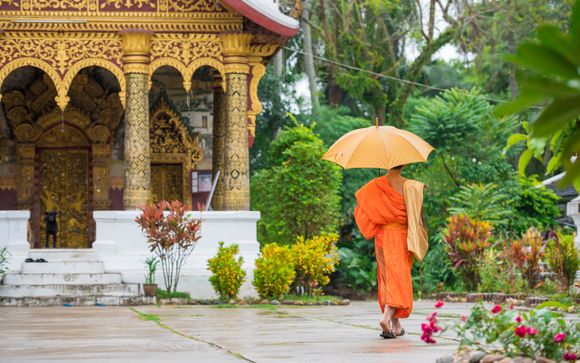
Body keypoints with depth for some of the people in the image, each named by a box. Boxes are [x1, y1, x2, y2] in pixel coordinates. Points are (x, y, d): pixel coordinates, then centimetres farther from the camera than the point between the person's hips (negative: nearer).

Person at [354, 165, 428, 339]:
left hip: (382, 237, 3)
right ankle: (387, 317, -24)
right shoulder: (409, 186, -9)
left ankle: (396, 325, 16)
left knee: (387, 279, 12)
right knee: (398, 279, -2)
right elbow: (415, 213, -8)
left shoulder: (375, 185, -2)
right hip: (402, 237, -3)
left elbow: (361, 206, 1)